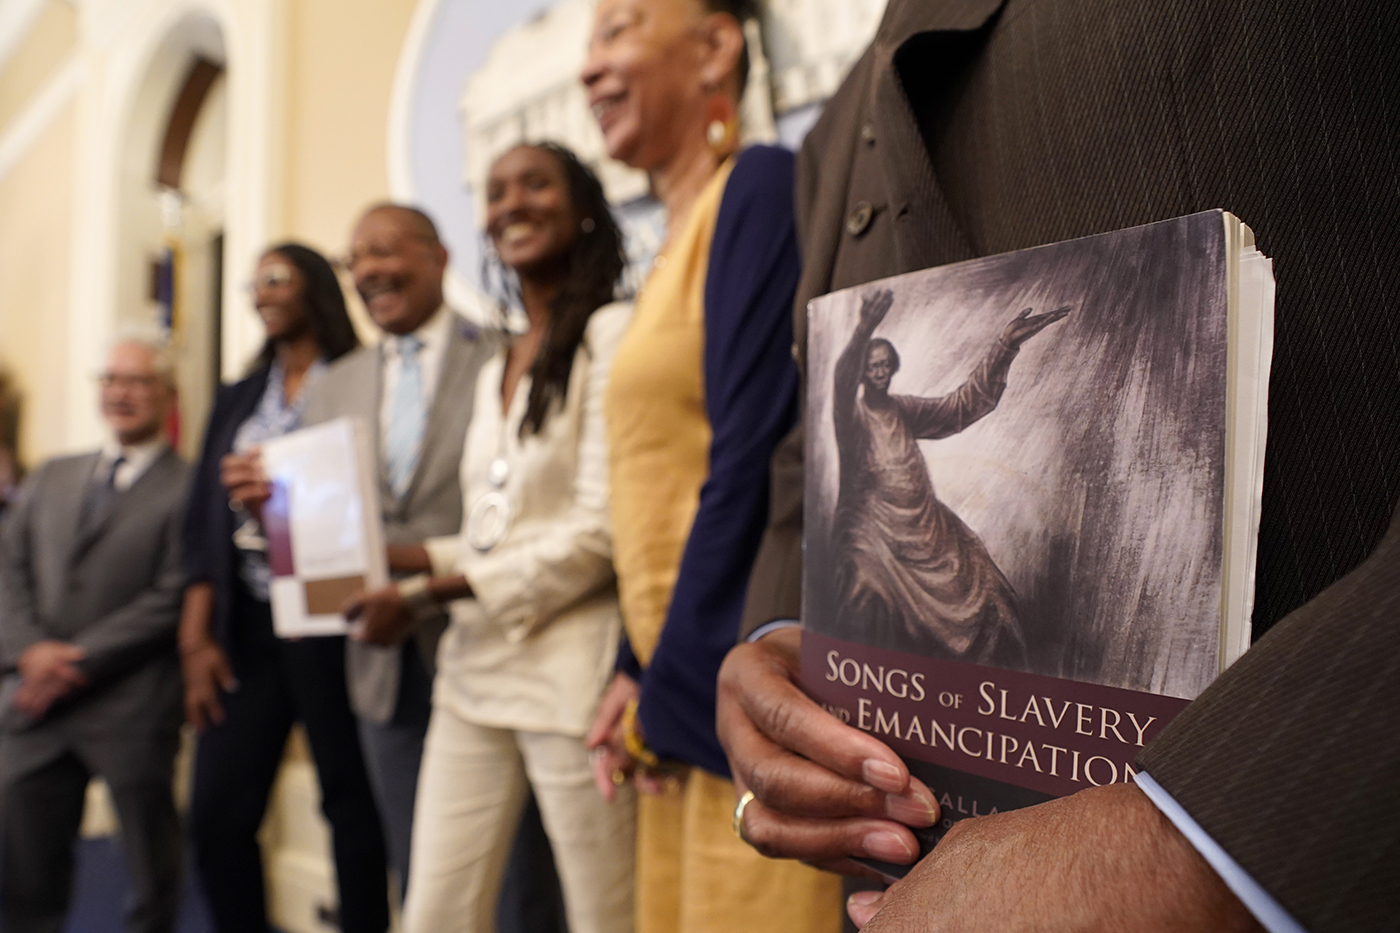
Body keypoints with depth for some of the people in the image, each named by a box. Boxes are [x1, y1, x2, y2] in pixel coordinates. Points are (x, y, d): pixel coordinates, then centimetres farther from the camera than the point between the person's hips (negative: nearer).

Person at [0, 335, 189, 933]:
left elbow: (172, 599, -12)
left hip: (131, 709, -5)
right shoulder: (52, 478, 15)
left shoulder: (189, 490, -6)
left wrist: (79, 660, -14)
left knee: (151, 869, 10)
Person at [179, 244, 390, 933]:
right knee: (216, 811, 4)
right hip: (247, 623, 5)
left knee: (348, 802, 1)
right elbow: (204, 524, 10)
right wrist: (196, 637, 2)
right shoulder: (238, 399, 16)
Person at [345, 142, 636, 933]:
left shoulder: (611, 333, -7)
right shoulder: (495, 370, 18)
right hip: (476, 671, 7)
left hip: (571, 668, -7)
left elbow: (601, 531, -14)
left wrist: (430, 592, -12)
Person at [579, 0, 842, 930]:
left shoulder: (760, 187, -9)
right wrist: (640, 675, 8)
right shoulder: (680, 238, 17)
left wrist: (668, 688, -10)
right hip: (688, 702, 8)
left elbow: (755, 467, -17)